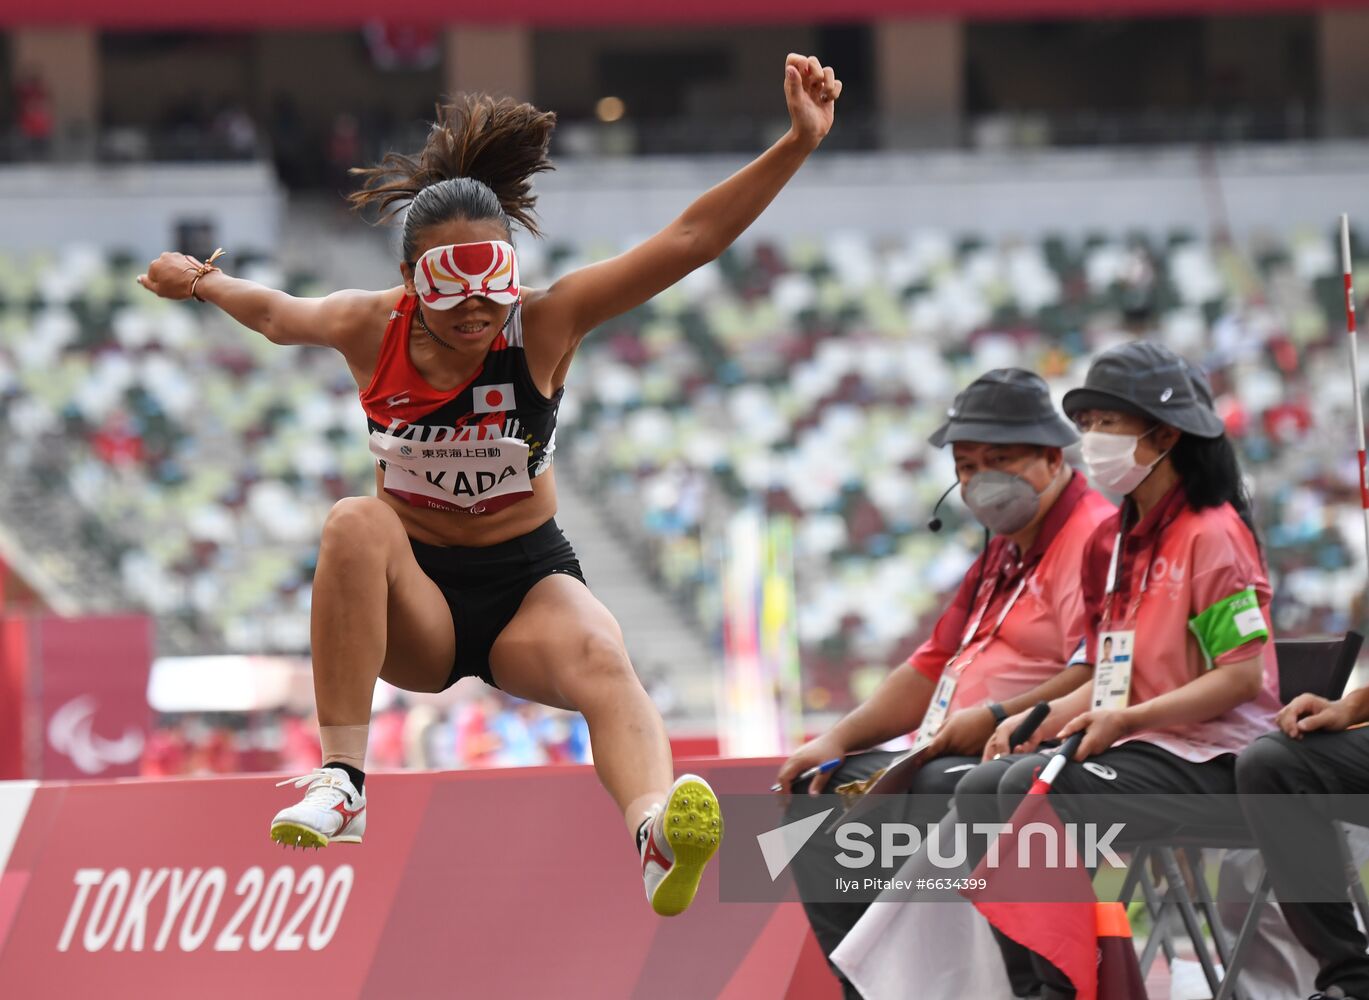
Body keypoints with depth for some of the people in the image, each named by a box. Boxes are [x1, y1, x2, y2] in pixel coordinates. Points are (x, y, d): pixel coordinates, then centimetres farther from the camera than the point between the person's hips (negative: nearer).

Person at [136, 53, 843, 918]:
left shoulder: (543, 325, -12)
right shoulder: (371, 329, -8)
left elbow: (689, 242, -20)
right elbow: (277, 314, 17)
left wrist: (798, 145, -29)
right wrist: (203, 282, 36)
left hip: (529, 583, -1)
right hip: (414, 600, 1)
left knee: (603, 662, -34)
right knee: (356, 524, -32)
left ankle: (658, 837, -66)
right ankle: (342, 787, -35)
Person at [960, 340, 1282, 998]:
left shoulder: (1213, 534, -10)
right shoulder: (1112, 542, 18)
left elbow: (1242, 677, -16)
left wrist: (1128, 719, -21)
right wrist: (1044, 718, 3)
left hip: (1213, 765, -9)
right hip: (1138, 748, 9)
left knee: (1034, 786, -26)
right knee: (981, 787, -8)